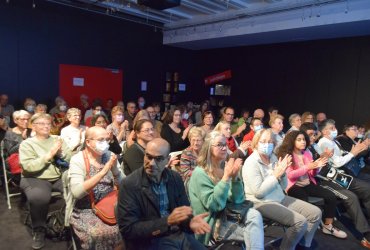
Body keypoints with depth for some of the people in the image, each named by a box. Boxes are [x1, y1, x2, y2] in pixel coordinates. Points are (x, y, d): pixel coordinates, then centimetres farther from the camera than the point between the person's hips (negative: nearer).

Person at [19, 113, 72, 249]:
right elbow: (28, 166, -13)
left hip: (60, 176, 3)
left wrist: (61, 153, -13)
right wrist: (49, 155, -17)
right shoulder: (27, 144, 2)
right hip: (36, 179, -3)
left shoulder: (57, 139, 12)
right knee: (38, 197, -34)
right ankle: (39, 231, -8)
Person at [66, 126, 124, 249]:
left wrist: (114, 168, -17)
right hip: (84, 210, -4)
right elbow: (77, 192, -24)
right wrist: (103, 172, -27)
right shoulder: (78, 160, -10)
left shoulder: (109, 155, 3)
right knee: (102, 234, -28)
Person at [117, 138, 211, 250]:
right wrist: (168, 221, -24)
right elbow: (128, 229, -15)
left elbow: (184, 210, 8)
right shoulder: (129, 184, -13)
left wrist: (190, 221, -17)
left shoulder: (175, 178, 1)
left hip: (180, 234, 5)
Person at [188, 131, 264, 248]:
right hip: (211, 223, -6)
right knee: (251, 232, -20)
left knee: (254, 214, -21)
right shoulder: (200, 173, -13)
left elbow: (237, 200, 1)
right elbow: (214, 205, -20)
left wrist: (235, 177, -15)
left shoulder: (226, 167, 5)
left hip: (228, 215, 6)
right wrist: (226, 177, -24)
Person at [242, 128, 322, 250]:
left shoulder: (273, 158, 8)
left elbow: (283, 187, 11)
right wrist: (276, 175, -19)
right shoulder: (251, 163, -14)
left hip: (280, 198, 8)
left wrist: (282, 173, -9)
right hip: (262, 203, -8)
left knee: (316, 213, 2)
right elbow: (258, 192, -21)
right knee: (300, 222, -22)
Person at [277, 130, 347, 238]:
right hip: (294, 186, -6)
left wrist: (317, 167, -11)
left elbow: (312, 174, 12)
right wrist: (307, 167, -24)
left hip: (308, 184, 7)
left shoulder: (307, 153, 10)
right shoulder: (286, 155, -9)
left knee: (331, 196, -9)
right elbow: (290, 175, -17)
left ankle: (328, 226, 4)